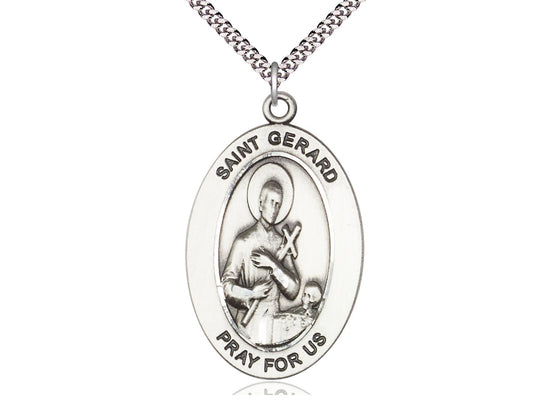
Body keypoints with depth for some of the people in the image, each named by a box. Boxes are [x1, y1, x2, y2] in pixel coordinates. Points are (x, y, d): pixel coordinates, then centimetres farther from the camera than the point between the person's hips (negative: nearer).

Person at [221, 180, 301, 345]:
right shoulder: (243, 241, -3)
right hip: (248, 323, -3)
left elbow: (293, 290, 0)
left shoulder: (282, 243, 8)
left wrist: (273, 264, -12)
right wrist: (251, 295, -21)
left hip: (274, 325, 3)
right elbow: (226, 285, -6)